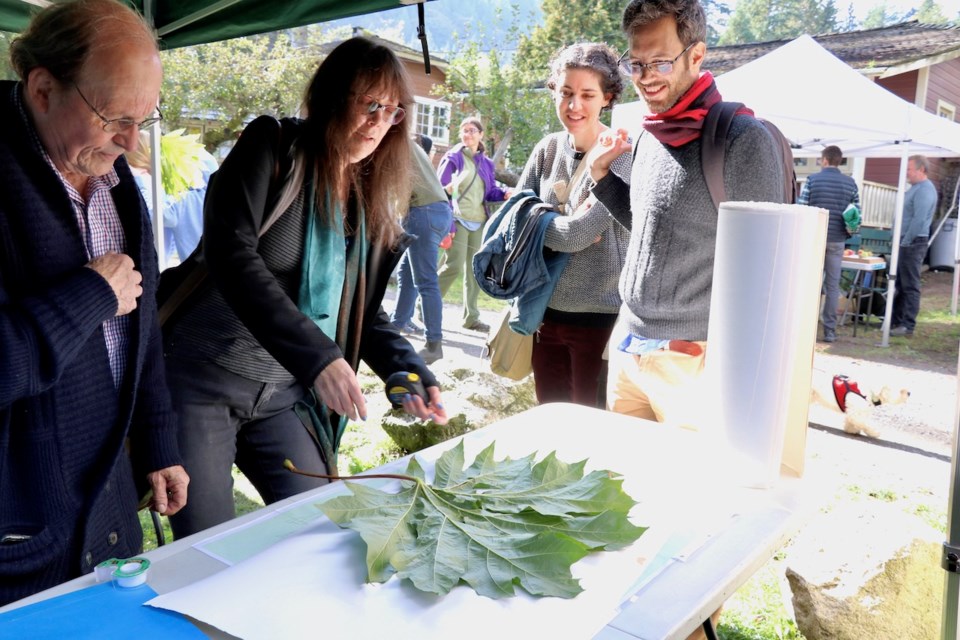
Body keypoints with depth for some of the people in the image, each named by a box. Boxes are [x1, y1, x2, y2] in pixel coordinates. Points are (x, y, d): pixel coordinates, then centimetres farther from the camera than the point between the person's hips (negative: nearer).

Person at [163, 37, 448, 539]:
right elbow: (232, 255, -24)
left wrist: (407, 370, -7)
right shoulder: (272, 146, -10)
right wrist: (318, 357, -33)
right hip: (202, 380, -5)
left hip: (284, 395, 6)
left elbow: (362, 311, 12)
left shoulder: (370, 200, 8)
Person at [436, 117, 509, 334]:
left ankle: (471, 317, 16)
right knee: (454, 266, -14)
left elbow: (491, 191, 15)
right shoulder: (453, 157, 0)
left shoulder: (486, 163, 15)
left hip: (479, 222, 6)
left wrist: (505, 194, -4)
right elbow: (438, 187, -3)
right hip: (458, 219, -6)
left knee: (475, 269, 8)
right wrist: (449, 188, -22)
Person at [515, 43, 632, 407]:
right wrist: (560, 226, -12)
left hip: (600, 317, -6)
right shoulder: (547, 149, 5)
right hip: (547, 310, 6)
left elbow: (578, 232, -21)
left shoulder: (622, 154, -12)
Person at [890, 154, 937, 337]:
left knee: (910, 286, -6)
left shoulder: (925, 190, -16)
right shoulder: (915, 188, 16)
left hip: (913, 243, -10)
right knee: (899, 284, 14)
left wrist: (906, 242, -19)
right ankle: (895, 321, 21)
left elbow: (919, 220, -23)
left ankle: (908, 326, -2)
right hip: (905, 242, 10)